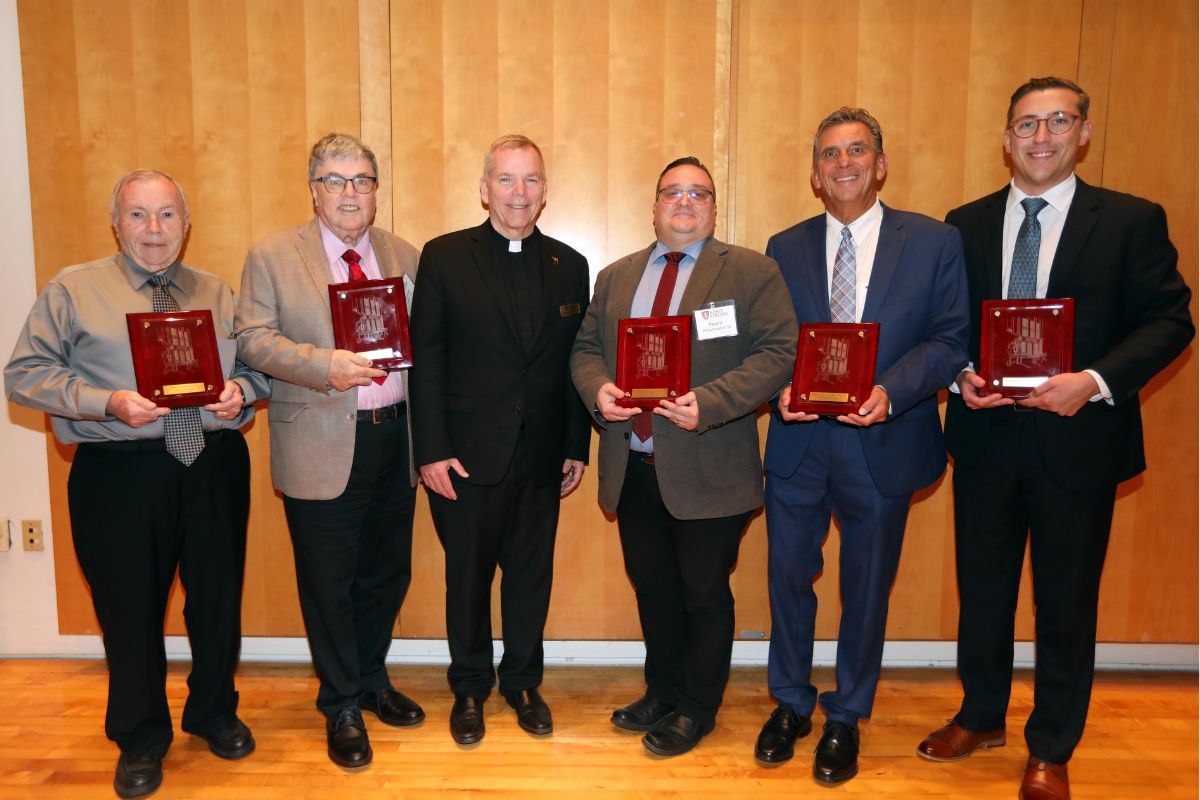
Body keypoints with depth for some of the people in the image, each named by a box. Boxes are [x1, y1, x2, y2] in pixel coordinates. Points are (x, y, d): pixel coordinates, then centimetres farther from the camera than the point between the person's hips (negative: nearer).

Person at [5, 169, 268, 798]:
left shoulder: (219, 294, 13)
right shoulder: (73, 289, 3)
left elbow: (258, 365, 12)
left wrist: (240, 391, -11)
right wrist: (108, 403, -16)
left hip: (214, 467, 3)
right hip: (120, 473, -2)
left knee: (218, 598, 12)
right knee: (130, 607, 9)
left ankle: (214, 712, 37)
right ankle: (140, 738, 32)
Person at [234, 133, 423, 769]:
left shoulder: (406, 257, 10)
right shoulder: (272, 256, 0)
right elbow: (253, 340, -7)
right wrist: (325, 365, -22)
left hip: (395, 437, 4)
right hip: (322, 447, -3)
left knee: (388, 573, 15)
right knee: (329, 584, 6)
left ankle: (371, 681, 38)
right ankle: (342, 708, 26)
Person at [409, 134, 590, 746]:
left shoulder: (569, 265, 7)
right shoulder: (444, 257, -1)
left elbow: (576, 362, 7)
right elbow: (426, 359, -5)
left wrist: (577, 446, 4)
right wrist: (432, 451, -10)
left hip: (542, 456, 3)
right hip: (468, 454, -2)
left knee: (531, 574, 14)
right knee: (468, 575, 12)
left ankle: (522, 682, 34)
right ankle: (469, 688, 32)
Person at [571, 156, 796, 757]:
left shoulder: (752, 272, -2)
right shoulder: (615, 277, 14)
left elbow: (779, 352, -11)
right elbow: (585, 348, 14)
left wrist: (711, 402, -24)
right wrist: (598, 388, -9)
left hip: (707, 470, -4)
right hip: (633, 467, 5)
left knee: (704, 593, 9)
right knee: (652, 587, 18)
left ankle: (698, 710, 30)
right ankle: (662, 693, 40)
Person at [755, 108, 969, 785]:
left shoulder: (935, 241, -1)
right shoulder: (785, 248, 7)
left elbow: (950, 339, -6)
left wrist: (890, 392, -22)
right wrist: (783, 387, -16)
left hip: (883, 443, -1)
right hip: (799, 443, 2)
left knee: (867, 587, 12)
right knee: (789, 577, 12)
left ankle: (846, 719, 32)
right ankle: (791, 704, 34)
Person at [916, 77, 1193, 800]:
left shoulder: (1132, 220, -1)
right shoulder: (966, 224, 6)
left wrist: (1093, 382, -19)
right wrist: (961, 376, -11)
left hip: (1078, 438, -2)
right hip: (985, 434, 3)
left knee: (1067, 599, 9)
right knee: (983, 586, 15)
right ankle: (982, 717, 36)